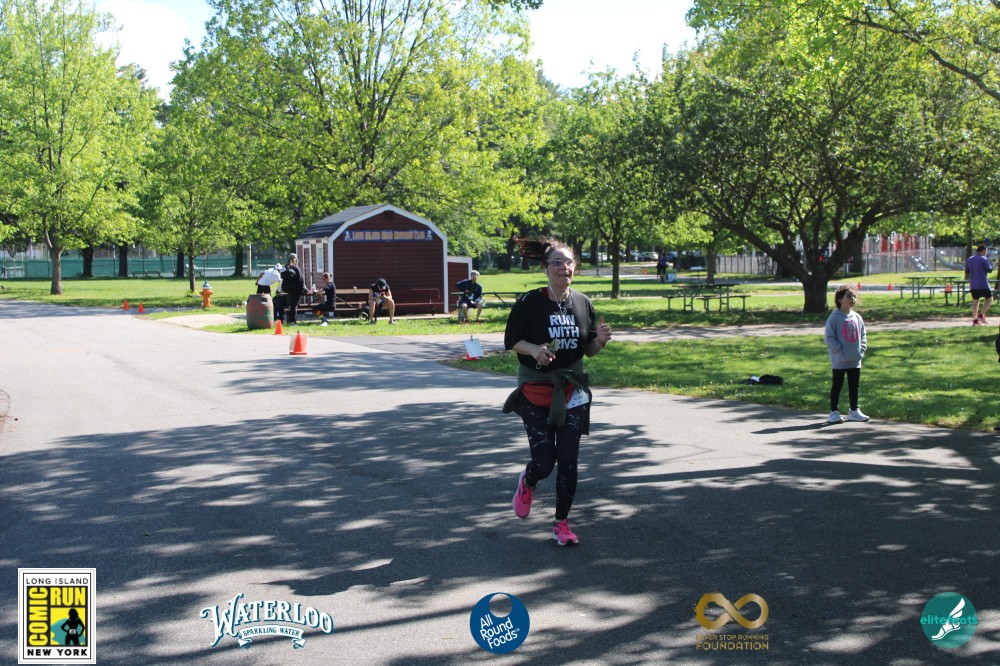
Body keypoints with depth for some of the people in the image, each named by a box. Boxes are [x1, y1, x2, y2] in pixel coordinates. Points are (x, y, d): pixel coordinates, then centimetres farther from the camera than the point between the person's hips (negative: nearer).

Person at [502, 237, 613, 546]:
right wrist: (534, 349, -22)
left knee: (568, 461, 2)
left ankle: (562, 523, 18)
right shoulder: (530, 302, -10)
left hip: (572, 393, 3)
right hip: (536, 393, -3)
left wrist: (601, 340, -12)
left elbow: (589, 350, 10)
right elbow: (510, 340, -4)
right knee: (544, 461, -4)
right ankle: (527, 482, 33)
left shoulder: (583, 303, 2)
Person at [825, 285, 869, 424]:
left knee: (854, 386, 13)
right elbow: (829, 337, -13)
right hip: (839, 361, -6)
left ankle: (854, 411, 24)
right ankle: (834, 412, 8)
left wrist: (861, 350, 2)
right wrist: (840, 352, -17)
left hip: (855, 360, 6)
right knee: (837, 385, 2)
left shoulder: (857, 317, 7)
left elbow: (863, 335, 16)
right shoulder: (834, 317, -11)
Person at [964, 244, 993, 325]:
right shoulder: (984, 259, -10)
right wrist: (991, 266, 11)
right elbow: (989, 269, -9)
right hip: (983, 284, -6)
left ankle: (975, 320, 3)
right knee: (989, 299, 7)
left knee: (975, 301, 8)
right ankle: (981, 315, -7)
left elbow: (967, 271, 15)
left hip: (973, 284, 6)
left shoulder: (969, 259, 10)